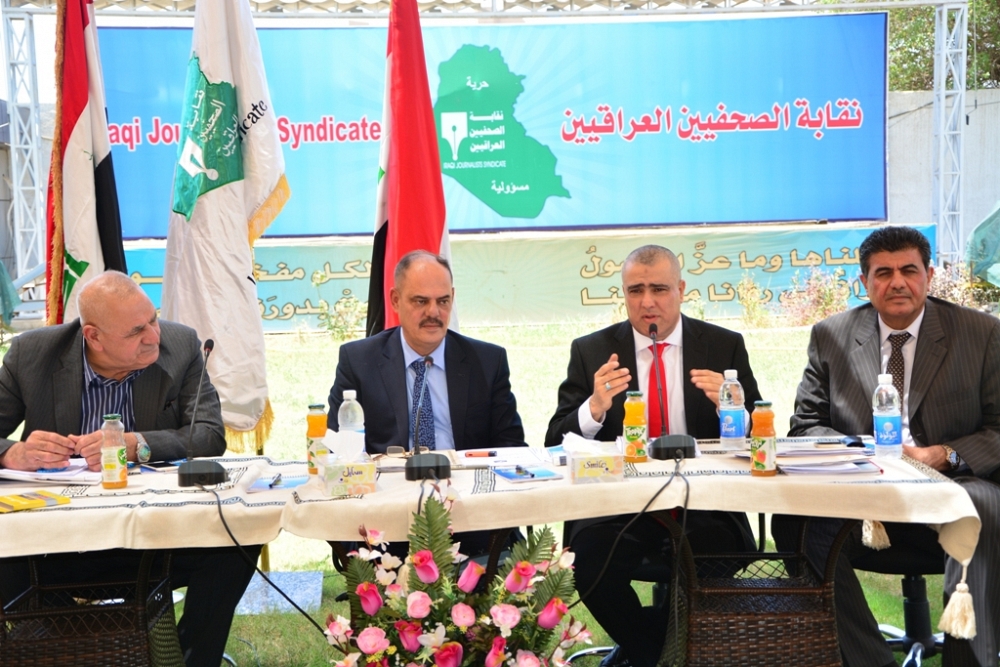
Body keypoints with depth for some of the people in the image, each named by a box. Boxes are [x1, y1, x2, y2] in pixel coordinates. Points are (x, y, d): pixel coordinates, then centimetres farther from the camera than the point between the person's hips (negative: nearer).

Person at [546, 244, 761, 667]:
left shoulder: (724, 346, 8)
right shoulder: (591, 352, 8)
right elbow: (556, 443, 2)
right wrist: (594, 408, -19)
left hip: (702, 504, 0)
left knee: (715, 551, -31)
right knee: (589, 554, -30)